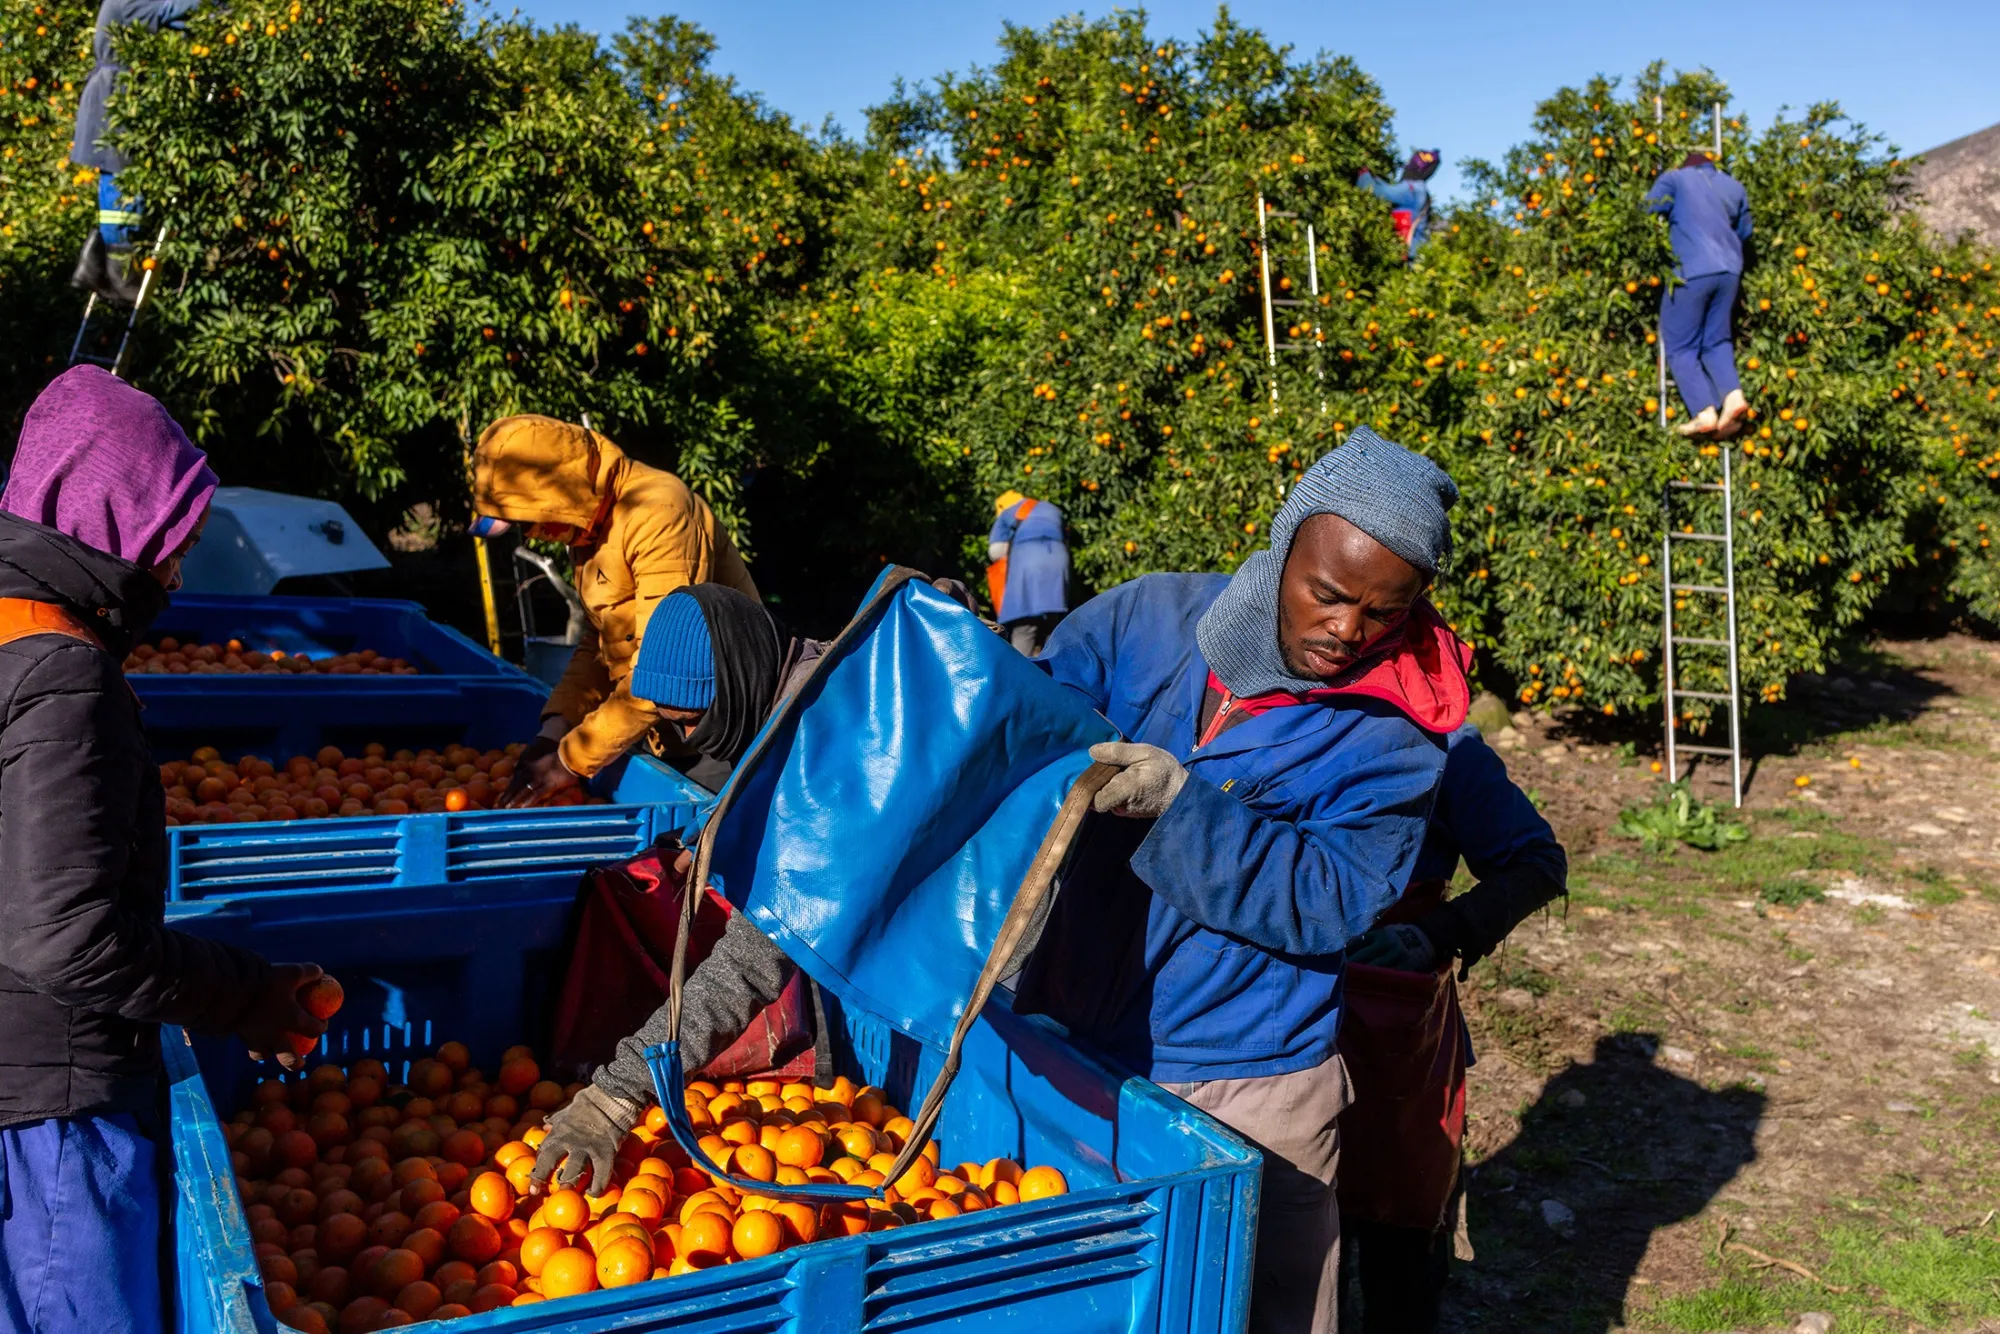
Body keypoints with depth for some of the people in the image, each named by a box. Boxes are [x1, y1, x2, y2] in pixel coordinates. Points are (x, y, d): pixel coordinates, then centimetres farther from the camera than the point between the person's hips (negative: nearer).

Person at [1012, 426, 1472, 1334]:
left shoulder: (1392, 734, -10)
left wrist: (1182, 803, -29)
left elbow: (1329, 902, -18)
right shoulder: (1143, 622, -4)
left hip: (1246, 1089, -3)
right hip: (1065, 1046, 3)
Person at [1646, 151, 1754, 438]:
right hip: (1728, 271, 5)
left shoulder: (1674, 178, 8)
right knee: (1716, 341, 13)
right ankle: (1733, 394, -12)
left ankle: (1705, 412, -15)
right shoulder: (1733, 186, 22)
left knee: (1680, 346, 0)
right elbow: (1744, 233, 27)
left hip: (1691, 272, -5)